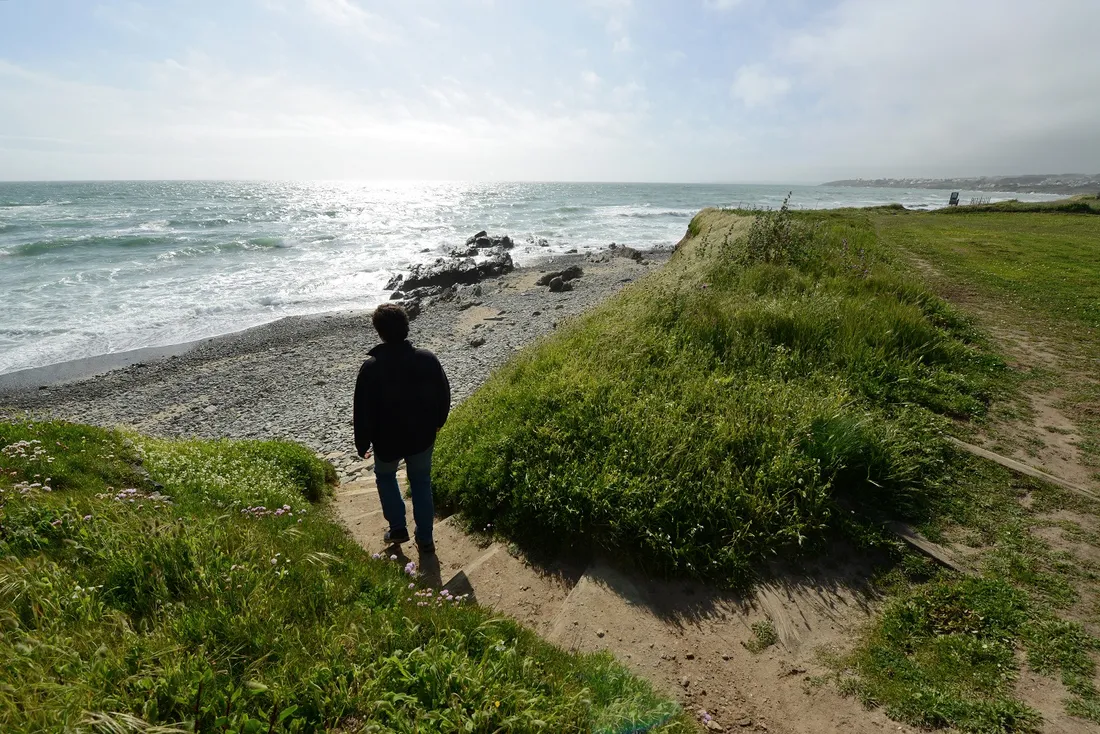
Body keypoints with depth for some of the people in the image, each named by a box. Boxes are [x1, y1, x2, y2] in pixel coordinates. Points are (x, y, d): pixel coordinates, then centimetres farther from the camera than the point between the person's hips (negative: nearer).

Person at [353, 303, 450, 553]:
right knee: (421, 484, 20)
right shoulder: (427, 359, -13)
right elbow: (444, 395, 0)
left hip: (387, 441, -2)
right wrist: (437, 423, 18)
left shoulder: (371, 367, -21)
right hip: (422, 438, 2)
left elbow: (362, 411, -14)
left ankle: (398, 528, 28)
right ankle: (425, 539, 27)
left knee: (385, 476, 27)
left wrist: (362, 444, 1)